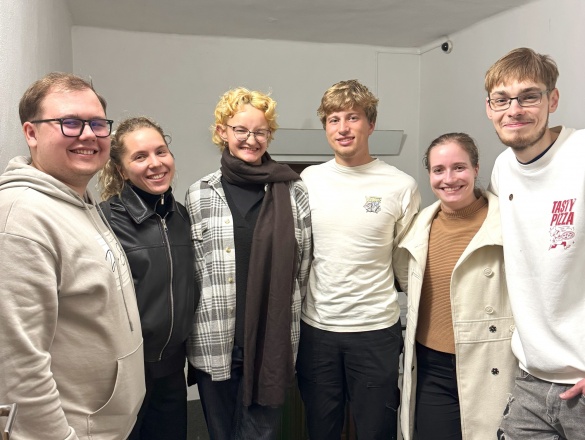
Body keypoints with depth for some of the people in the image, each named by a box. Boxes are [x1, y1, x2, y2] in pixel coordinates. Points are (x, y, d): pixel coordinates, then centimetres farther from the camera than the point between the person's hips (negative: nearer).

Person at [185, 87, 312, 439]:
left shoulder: (293, 192, 2)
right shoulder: (200, 195, 3)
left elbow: (303, 264, 6)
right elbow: (190, 266, 6)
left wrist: (284, 314, 6)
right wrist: (209, 313, 3)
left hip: (273, 340, 0)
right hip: (215, 341, 1)